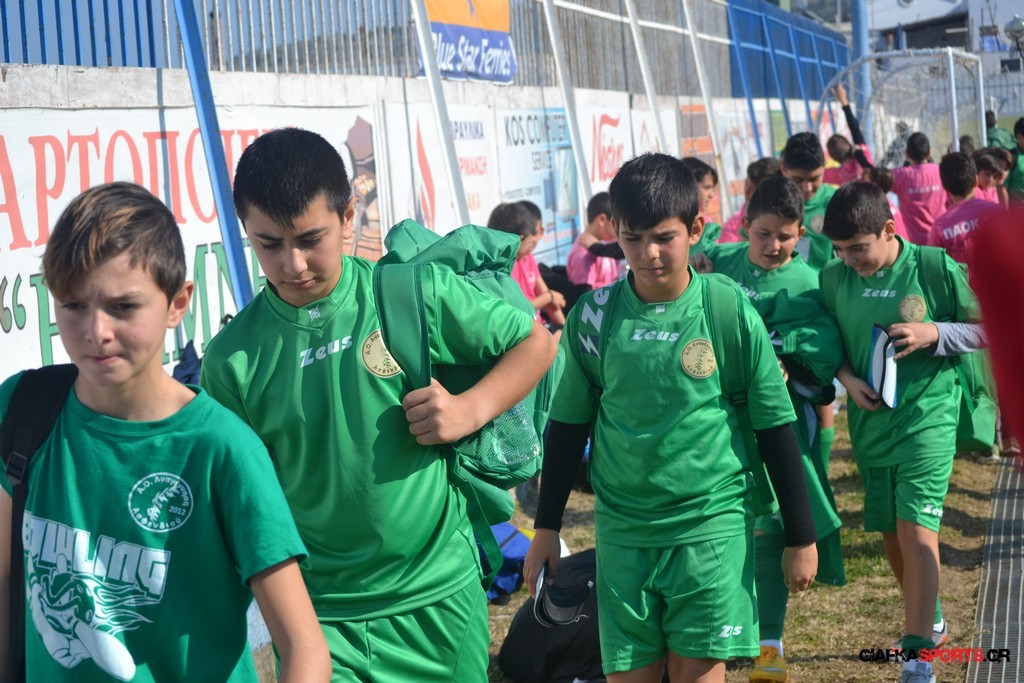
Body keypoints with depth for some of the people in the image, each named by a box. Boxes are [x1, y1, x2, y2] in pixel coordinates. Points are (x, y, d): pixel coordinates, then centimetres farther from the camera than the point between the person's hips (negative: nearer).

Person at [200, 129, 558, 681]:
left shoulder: (414, 293, -6)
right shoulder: (233, 358, -5)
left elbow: (535, 342, 4)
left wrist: (472, 408, -11)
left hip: (438, 595, 1)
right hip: (317, 614, 0)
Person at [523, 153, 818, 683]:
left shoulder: (730, 311, -6)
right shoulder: (593, 315, -2)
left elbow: (775, 429, 1)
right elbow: (567, 427, 9)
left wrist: (801, 537, 3)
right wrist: (546, 528, 11)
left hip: (712, 524, -2)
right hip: (622, 530, 2)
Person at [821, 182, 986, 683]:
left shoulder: (935, 267, -11)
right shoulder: (835, 278, -1)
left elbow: (983, 330, -2)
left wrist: (934, 333, -18)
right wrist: (848, 379, -8)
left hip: (927, 418, -5)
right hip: (871, 422, 5)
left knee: (916, 528, -13)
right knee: (890, 533, 13)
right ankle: (931, 622, 36)